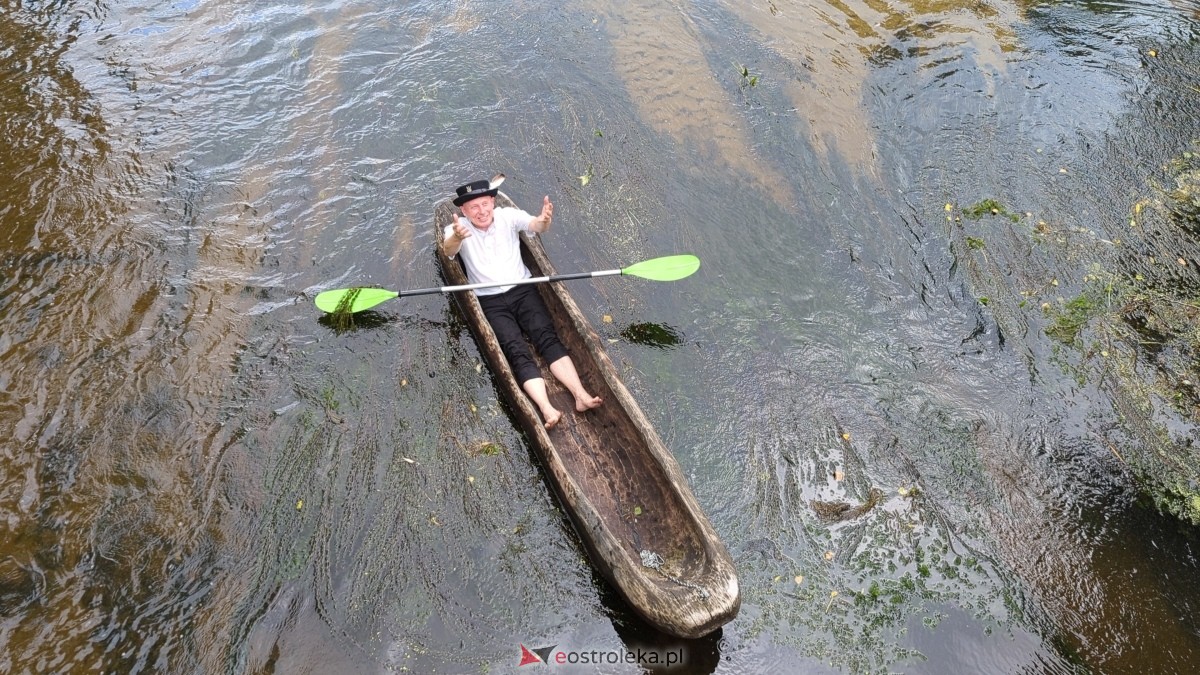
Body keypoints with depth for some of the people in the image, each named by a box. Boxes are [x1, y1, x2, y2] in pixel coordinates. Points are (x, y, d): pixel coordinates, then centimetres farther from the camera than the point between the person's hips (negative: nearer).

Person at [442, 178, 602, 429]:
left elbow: (535, 225, -18)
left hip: (523, 290, 2)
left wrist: (543, 221, -44)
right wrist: (456, 238, -50)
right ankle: (547, 409, -34)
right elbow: (448, 250, -25)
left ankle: (580, 395, -28)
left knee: (547, 337, -18)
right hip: (490, 302, -1)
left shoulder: (508, 215, 1)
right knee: (516, 351, -19)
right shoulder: (457, 229, -2)